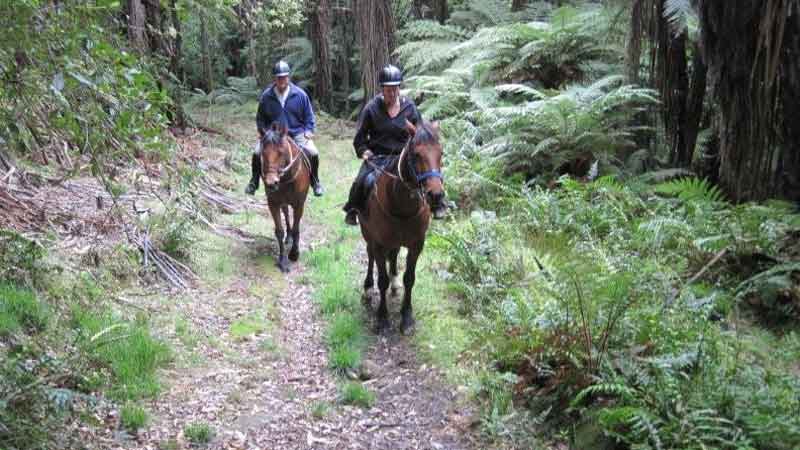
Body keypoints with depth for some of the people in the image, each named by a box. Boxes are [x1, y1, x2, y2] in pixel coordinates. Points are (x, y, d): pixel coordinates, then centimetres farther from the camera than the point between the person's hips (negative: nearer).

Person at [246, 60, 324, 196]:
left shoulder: (300, 94, -2)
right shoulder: (266, 96, -1)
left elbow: (309, 116, 8)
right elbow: (260, 117, 13)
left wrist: (308, 131, -5)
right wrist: (262, 131, -2)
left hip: (297, 133, 0)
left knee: (313, 153, -19)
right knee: (257, 153, -19)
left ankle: (315, 182, 7)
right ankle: (254, 182, 7)